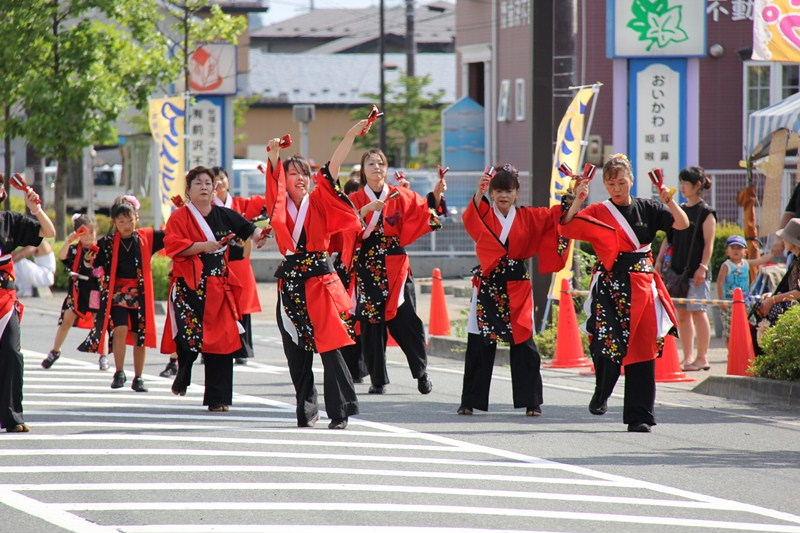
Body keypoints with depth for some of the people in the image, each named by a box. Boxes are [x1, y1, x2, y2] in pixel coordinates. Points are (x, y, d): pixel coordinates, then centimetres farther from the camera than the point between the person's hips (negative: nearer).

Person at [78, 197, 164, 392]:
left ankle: (138, 378, 18)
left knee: (140, 336, 5)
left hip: (140, 293, 2)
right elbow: (91, 263, 1)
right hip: (116, 292, -2)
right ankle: (119, 373, -6)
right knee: (120, 329, -20)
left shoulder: (146, 238, 2)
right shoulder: (107, 243, -2)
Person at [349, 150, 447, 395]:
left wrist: (436, 196, -19)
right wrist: (366, 210, -19)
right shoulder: (356, 200, 7)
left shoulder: (400, 196, 9)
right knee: (372, 323, -1)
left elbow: (424, 211, -3)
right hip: (368, 268, 0)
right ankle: (378, 380, 7)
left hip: (396, 266, 0)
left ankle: (421, 373, 5)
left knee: (406, 320, -8)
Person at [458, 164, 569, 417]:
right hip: (488, 283, -1)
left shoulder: (528, 217, 8)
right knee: (479, 344, 1)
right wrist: (479, 193, -37)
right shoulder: (484, 215, 1)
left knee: (523, 343, -1)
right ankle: (470, 401, 8)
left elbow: (554, 215, 5)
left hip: (517, 285, 1)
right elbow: (470, 219, -20)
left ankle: (531, 401, 6)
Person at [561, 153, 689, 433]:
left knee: (642, 350, 1)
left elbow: (682, 224, 0)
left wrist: (668, 200, -16)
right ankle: (602, 394, 13)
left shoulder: (647, 209, 9)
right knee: (609, 344, -17)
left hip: (642, 286, 2)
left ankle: (638, 416, 6)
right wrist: (578, 201, -24)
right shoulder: (597, 212, 2)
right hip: (610, 285, -2)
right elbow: (566, 228, -11)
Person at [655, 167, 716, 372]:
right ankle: (688, 357, 11)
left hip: (696, 272, -7)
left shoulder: (706, 213, -4)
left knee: (698, 312, -5)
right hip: (677, 269, 7)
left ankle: (702, 357, -1)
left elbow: (708, 244, -9)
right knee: (682, 313, 6)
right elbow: (669, 238, 18)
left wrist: (703, 267, -16)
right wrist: (659, 261, 11)